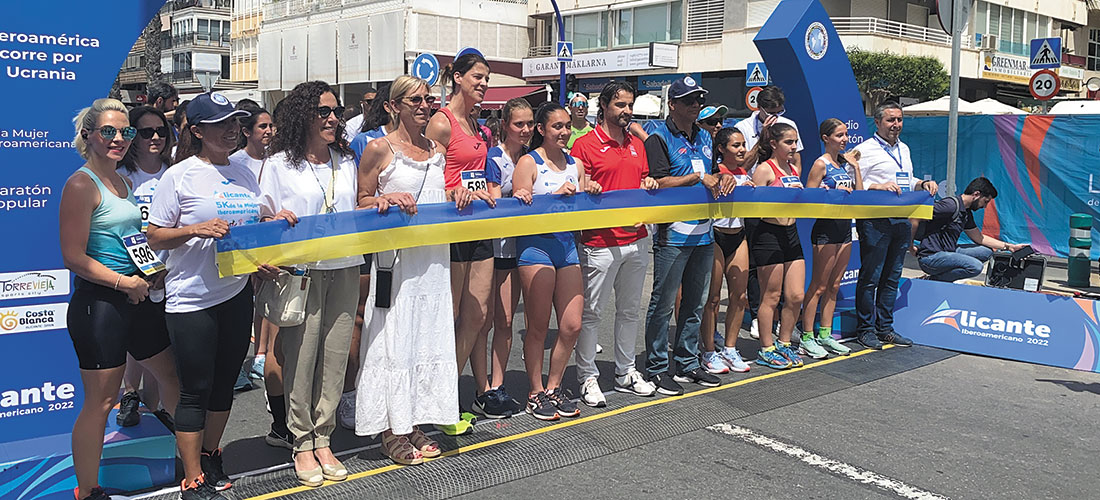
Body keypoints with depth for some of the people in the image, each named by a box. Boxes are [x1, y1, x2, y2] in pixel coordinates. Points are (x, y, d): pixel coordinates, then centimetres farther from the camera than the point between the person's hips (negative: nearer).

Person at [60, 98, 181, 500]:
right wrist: (125, 282, -15)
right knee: (101, 400, -2)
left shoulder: (122, 182, 14)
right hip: (98, 301, -9)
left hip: (136, 296, 9)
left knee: (171, 374, 17)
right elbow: (74, 257, -16)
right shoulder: (81, 184, -12)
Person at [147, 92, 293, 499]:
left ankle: (210, 458, 34)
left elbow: (258, 221, 20)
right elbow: (155, 238, -7)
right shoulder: (179, 176, -7)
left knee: (225, 383, 16)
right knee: (195, 390, 0)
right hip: (192, 298, -6)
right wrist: (198, 229, -22)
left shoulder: (243, 174, 10)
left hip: (237, 292, 6)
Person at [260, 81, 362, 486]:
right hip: (301, 271, -4)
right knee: (301, 357, 0)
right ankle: (302, 444, 14)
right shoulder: (279, 164, 1)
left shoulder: (346, 161, 14)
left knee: (335, 355, 5)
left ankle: (323, 440, 18)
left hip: (344, 270, 4)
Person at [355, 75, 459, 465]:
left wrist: (457, 197, 2)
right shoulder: (380, 149, -3)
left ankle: (414, 424, 19)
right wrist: (389, 200, -18)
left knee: (429, 335, 8)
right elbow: (361, 203, 0)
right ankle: (391, 430, 9)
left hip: (434, 255, 6)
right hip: (395, 254, -6)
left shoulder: (437, 151, 13)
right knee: (394, 336, -2)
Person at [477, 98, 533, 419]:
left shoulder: (530, 157, 10)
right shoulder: (494, 158, -9)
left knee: (506, 320, 9)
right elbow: (495, 204, -15)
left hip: (517, 244, 6)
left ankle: (497, 386, 16)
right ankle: (483, 392, 3)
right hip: (491, 244, -6)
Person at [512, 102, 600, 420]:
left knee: (572, 326, 3)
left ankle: (553, 388, 20)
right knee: (538, 327, 0)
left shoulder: (575, 164, 14)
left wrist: (590, 194, -3)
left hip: (567, 244, 6)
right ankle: (536, 394, 13)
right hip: (536, 245, -6)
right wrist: (556, 195, -20)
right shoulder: (529, 162, -3)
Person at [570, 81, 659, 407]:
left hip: (636, 240, 7)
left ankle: (626, 373, 26)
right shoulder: (585, 145, -6)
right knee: (592, 311, -1)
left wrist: (649, 185, 1)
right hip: (600, 243, -7)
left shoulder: (637, 145, 14)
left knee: (630, 309, 14)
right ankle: (588, 377, 10)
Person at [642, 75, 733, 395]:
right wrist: (698, 178, -18)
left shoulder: (704, 138, 17)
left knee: (695, 302, 14)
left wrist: (724, 179, 0)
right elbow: (659, 182, -15)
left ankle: (688, 363, 25)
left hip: (703, 232, 8)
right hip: (673, 234, -7)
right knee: (663, 303, -1)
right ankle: (656, 368, 8)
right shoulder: (659, 138, -6)